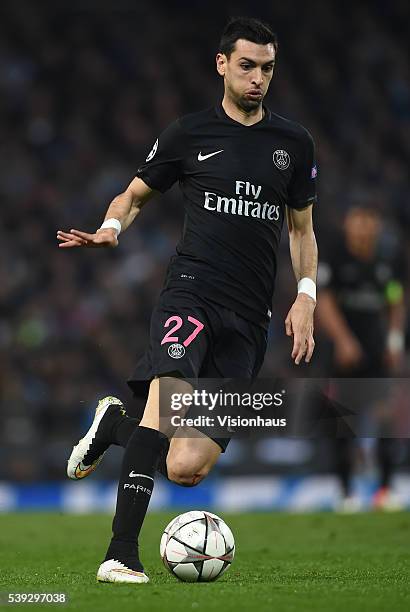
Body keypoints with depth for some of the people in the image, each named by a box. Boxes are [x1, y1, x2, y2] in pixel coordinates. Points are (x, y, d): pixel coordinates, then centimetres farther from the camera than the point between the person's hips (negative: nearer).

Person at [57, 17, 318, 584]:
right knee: (169, 399, -32)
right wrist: (110, 228, -6)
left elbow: (302, 229, 23)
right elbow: (133, 195, 17)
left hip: (250, 318, 3)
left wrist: (306, 297, 8)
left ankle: (114, 422, 23)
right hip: (191, 290, -3)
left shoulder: (294, 143, 14)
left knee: (187, 468, -7)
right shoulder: (189, 133, 6)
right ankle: (122, 553, -29)